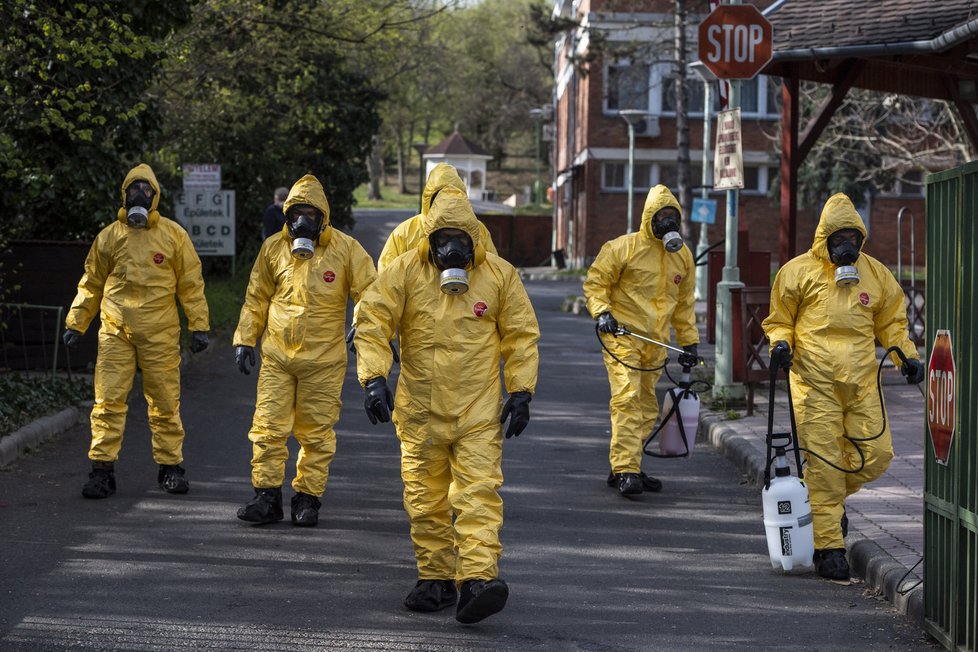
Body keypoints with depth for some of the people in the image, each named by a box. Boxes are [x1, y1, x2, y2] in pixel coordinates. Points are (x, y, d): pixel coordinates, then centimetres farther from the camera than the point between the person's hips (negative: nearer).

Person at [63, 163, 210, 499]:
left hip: (160, 334, -1)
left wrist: (199, 326, 2)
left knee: (165, 402, 5)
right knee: (109, 400, -4)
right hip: (115, 332, 1)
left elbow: (191, 283, 6)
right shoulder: (109, 236, 7)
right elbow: (91, 284, 14)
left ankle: (170, 466, 16)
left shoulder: (173, 235, 4)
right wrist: (75, 323, 10)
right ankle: (102, 469, 0)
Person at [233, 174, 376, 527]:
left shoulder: (345, 249, -4)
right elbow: (256, 299, 13)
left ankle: (307, 498, 13)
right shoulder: (273, 248, 4)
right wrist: (244, 340, 8)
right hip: (276, 356, 2)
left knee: (316, 432, 4)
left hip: (323, 359, -2)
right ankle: (267, 496, 7)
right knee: (268, 427, 0)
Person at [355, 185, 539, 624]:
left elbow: (521, 334, 5)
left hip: (479, 412, -2)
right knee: (425, 499, 9)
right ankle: (436, 579, 20)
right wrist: (374, 378, -15)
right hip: (420, 412, 2)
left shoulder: (498, 274, -2)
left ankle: (477, 580, -20)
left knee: (478, 493, -13)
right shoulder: (404, 271, -3)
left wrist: (521, 392, 0)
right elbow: (372, 323, -4)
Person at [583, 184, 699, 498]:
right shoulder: (624, 247, -7)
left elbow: (684, 303, 20)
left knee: (646, 407, 8)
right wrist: (602, 312, -17)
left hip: (656, 343, 7)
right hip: (623, 334, -6)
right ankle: (625, 470, -17)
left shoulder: (683, 256, 11)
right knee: (627, 400, -16)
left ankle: (623, 469, 17)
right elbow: (595, 282, -1)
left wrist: (689, 342, 18)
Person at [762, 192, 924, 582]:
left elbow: (891, 322, 21)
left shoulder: (875, 274, 13)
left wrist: (907, 356, 6)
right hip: (815, 382, -4)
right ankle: (828, 547, -1)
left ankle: (831, 497, 28)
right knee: (823, 462, -6)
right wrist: (780, 343, -10)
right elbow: (779, 321, 10)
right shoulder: (799, 272, 3)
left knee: (876, 453, -2)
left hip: (862, 382, 4)